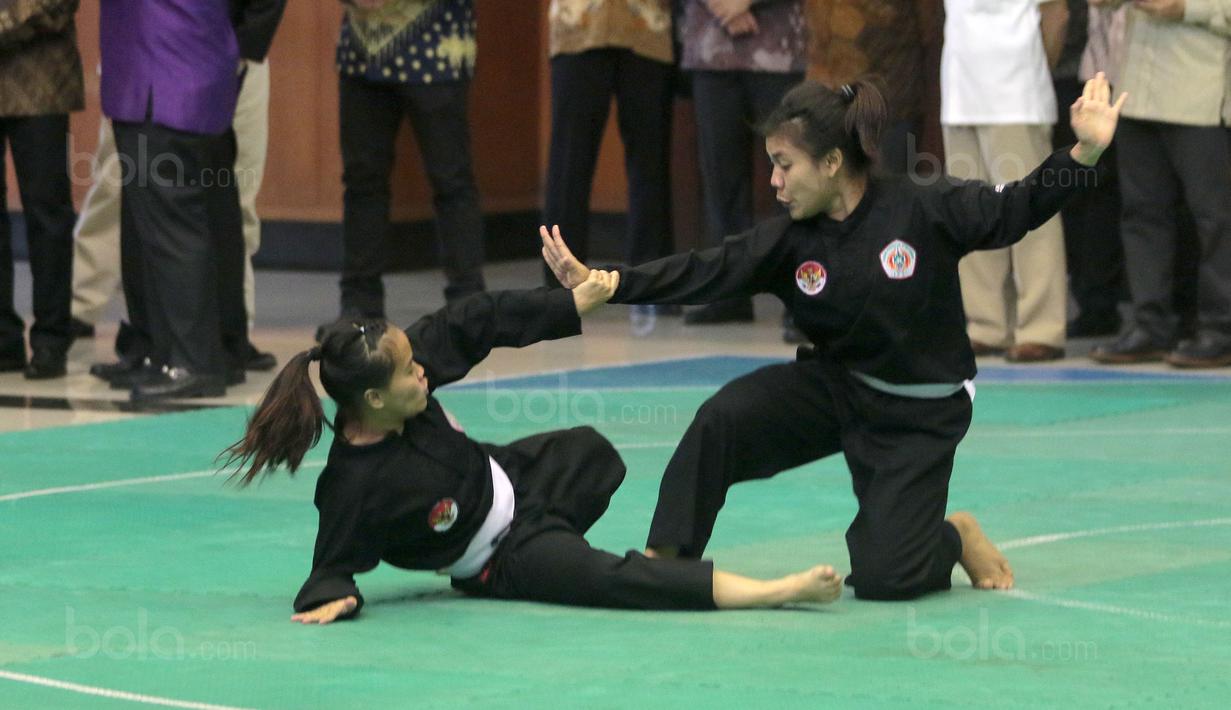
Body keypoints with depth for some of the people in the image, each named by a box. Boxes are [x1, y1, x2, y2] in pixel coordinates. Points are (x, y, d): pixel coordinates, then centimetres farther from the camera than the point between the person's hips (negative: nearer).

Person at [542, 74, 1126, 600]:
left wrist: (1084, 153, -30)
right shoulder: (789, 240, -8)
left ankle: (952, 539, 23)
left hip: (918, 418, -3)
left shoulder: (925, 210, -17)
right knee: (722, 420, -24)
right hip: (832, 390, 3)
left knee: (883, 580, -11)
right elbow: (702, 274, -16)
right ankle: (663, 561, -12)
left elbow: (1015, 211, -15)